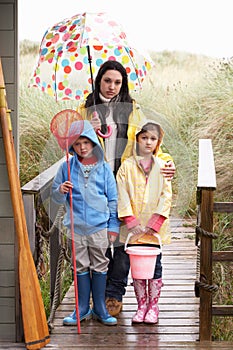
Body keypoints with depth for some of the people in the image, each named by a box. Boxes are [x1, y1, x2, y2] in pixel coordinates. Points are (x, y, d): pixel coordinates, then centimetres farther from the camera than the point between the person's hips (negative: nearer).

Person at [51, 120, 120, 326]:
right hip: (77, 226, 1)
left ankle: (100, 310, 15)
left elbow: (113, 199, 8)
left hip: (100, 226, 0)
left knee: (100, 267, 5)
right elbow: (57, 198, 8)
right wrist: (61, 191, -15)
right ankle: (83, 309, 18)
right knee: (81, 267, 8)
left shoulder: (104, 168, 3)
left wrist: (114, 225, 4)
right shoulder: (67, 168, 3)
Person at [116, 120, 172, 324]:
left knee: (155, 267, 5)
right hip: (134, 228, 0)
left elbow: (166, 196, -1)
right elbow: (122, 196, -3)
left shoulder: (162, 167, 3)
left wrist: (154, 223, -10)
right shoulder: (127, 166, 1)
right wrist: (132, 222, -12)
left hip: (155, 228, 0)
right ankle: (141, 305, 16)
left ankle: (153, 306, 16)